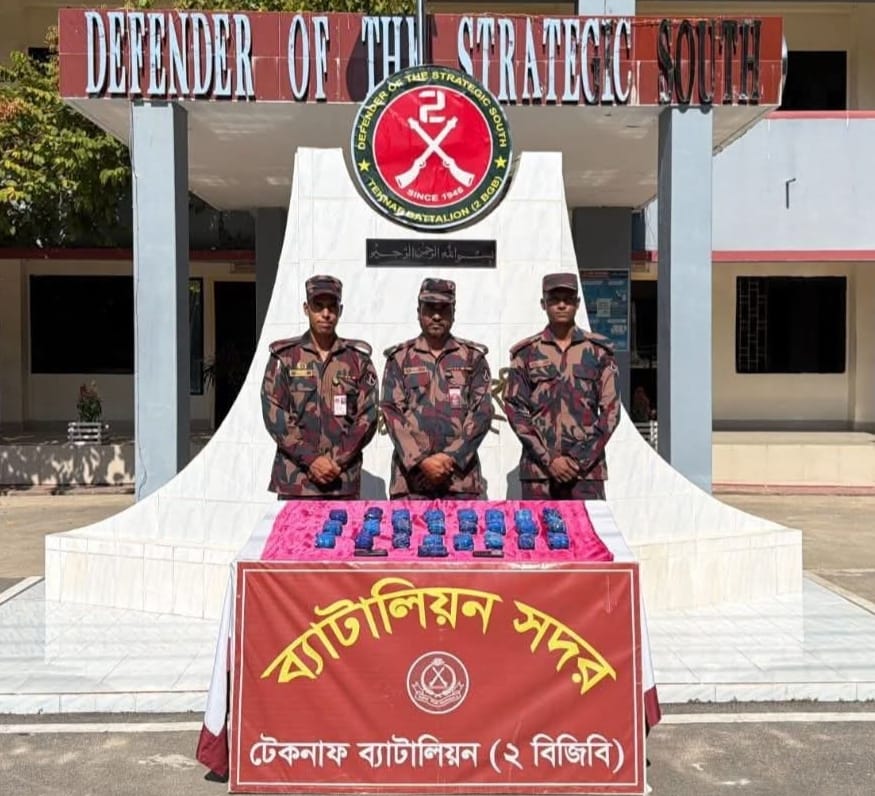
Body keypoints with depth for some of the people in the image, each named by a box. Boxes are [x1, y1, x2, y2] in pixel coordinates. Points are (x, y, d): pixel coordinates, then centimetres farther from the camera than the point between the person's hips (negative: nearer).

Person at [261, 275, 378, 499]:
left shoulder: (358, 358, 8)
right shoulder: (284, 356, 5)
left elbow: (367, 417, 2)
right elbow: (274, 415, -3)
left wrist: (338, 462, -8)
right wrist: (311, 459, -12)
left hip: (344, 481, 1)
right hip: (294, 481, -1)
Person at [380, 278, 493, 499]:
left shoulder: (473, 357, 10)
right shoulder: (400, 358, 9)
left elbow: (482, 412, 2)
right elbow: (392, 412, 0)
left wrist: (451, 457, -10)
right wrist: (421, 460, -12)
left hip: (461, 474, 0)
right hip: (410, 475, 0)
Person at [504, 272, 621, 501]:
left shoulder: (598, 351, 7)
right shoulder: (526, 353, 6)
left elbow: (611, 409, 4)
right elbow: (514, 409, 2)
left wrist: (581, 459, -7)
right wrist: (549, 459, -8)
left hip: (587, 469, 0)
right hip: (538, 468, 0)